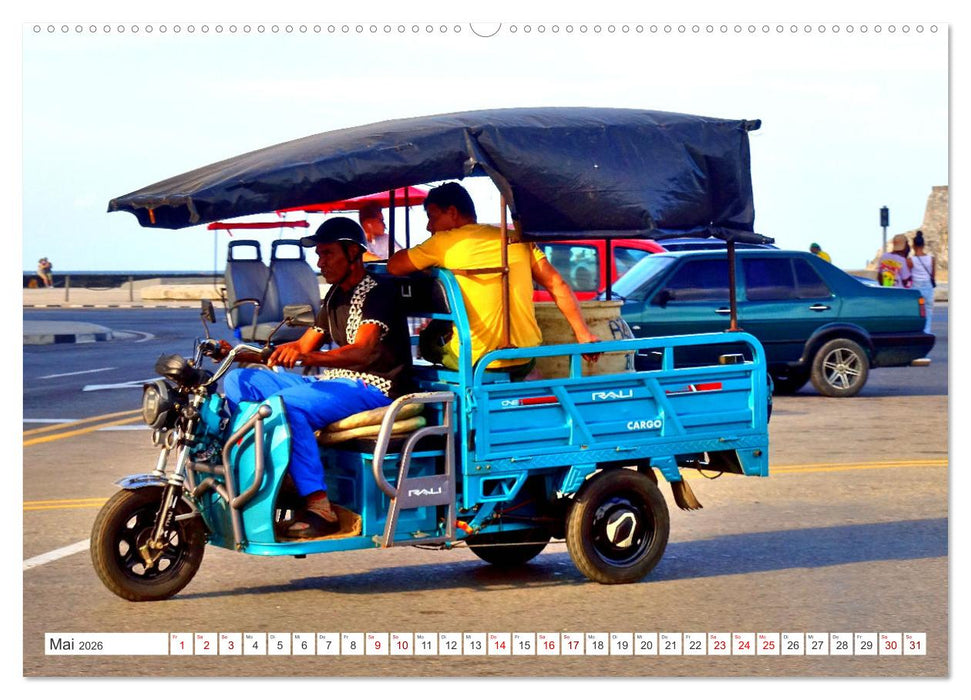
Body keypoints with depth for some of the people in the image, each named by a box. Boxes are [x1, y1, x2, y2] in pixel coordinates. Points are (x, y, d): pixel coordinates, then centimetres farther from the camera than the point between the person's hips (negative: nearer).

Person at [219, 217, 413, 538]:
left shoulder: (377, 293, -10)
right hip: (335, 383, 9)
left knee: (289, 403, -34)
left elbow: (363, 351, -25)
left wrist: (306, 357, -41)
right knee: (238, 381, -2)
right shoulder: (335, 296, 18)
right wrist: (239, 353, 6)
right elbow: (303, 345, 19)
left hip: (375, 388, -9)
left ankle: (319, 509, -34)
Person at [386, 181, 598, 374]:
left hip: (475, 363, -4)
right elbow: (557, 285, 4)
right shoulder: (517, 239, 9)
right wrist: (583, 334, 5)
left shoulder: (444, 242, -2)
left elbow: (394, 267, 6)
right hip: (524, 363, 4)